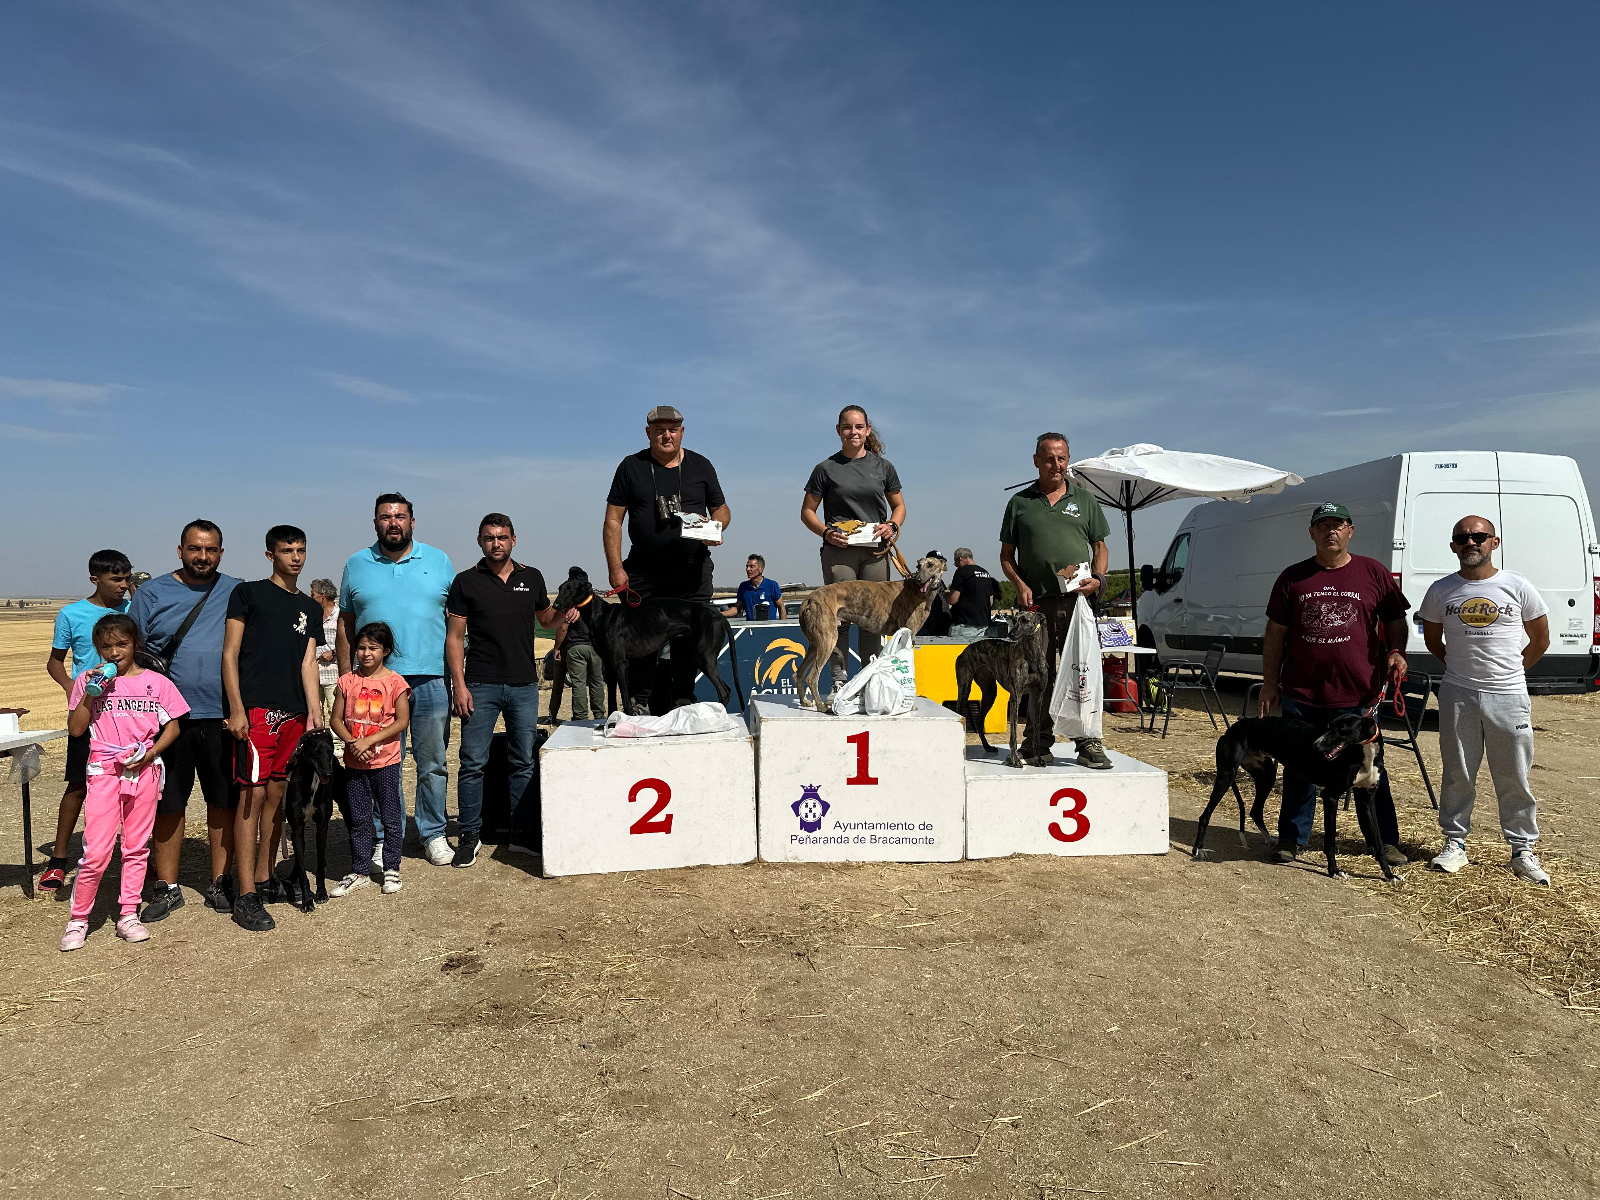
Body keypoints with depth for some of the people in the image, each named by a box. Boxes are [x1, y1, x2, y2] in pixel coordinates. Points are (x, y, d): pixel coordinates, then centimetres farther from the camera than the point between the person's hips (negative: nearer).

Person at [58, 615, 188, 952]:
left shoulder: (156, 682, 4)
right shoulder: (89, 681, 5)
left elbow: (172, 725, 6)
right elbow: (75, 729, 1)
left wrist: (153, 750, -10)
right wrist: (90, 693, -10)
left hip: (144, 770, 1)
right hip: (104, 771, -1)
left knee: (137, 846, 8)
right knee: (96, 851, -6)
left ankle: (128, 915, 18)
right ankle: (78, 918, 11)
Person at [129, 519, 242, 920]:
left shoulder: (236, 593, 6)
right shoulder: (152, 593, 4)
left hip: (223, 716, 1)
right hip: (170, 717, 0)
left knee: (224, 800, 7)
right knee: (168, 803, 7)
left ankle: (220, 883, 20)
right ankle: (167, 888, 19)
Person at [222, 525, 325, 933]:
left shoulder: (310, 608, 18)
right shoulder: (249, 593, 3)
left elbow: (308, 663, 14)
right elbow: (230, 654, -2)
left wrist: (314, 712, 3)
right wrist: (236, 709, -10)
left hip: (293, 712, 5)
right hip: (256, 710, -5)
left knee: (277, 796, 10)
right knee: (252, 796, -7)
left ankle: (264, 879, 21)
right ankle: (246, 897, -4)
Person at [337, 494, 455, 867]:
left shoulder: (439, 561, 8)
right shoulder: (357, 565, 9)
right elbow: (345, 625, 12)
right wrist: (345, 679, 5)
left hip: (431, 680, 0)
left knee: (433, 765, 7)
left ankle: (433, 835, 19)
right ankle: (384, 839, 17)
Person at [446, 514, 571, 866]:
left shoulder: (531, 577, 10)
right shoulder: (466, 582, 2)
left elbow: (546, 619, 22)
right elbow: (455, 636, 1)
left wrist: (563, 615, -2)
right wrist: (458, 684, -7)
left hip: (524, 685, 3)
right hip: (480, 686, -2)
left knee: (524, 762, 7)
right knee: (473, 763, -2)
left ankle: (523, 834, 17)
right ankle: (469, 835, 11)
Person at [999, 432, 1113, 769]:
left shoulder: (1085, 500, 14)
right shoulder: (1020, 502, 11)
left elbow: (1100, 546, 16)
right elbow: (1006, 554, 12)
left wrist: (1097, 578, -3)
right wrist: (1019, 585, -4)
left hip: (1077, 601, 0)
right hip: (1035, 602, 1)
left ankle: (1088, 743, -2)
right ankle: (1038, 740, 15)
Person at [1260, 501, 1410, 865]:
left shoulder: (1374, 573, 5)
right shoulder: (1293, 577, 6)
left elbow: (1395, 620, 13)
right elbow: (1275, 634, 8)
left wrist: (1395, 652, -7)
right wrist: (1269, 683, 5)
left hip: (1358, 696, 0)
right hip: (1301, 695, 1)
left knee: (1371, 771, 10)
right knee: (1299, 771, 9)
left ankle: (1387, 842, 24)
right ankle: (1292, 839, 21)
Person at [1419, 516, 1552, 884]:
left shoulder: (1518, 587, -1)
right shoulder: (1441, 591, 2)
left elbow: (1540, 640, 10)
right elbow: (1432, 640, 15)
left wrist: (1508, 673, 9)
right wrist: (1460, 667, 10)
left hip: (1508, 695, -1)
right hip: (1457, 695, 1)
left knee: (1514, 777, 5)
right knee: (1458, 774, 9)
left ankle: (1523, 849, 18)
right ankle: (1454, 843, 20)